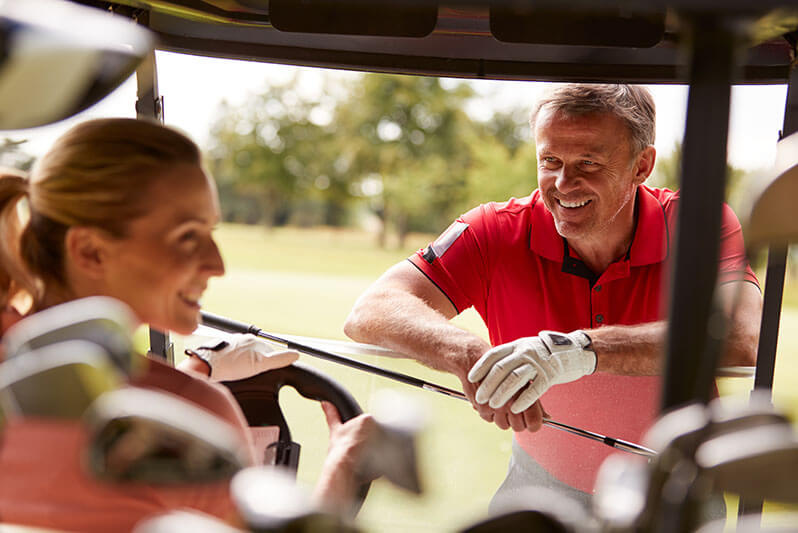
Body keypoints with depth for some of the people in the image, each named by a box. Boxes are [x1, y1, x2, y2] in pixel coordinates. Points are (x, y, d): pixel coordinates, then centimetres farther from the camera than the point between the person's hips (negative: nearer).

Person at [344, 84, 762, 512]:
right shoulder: (499, 233, -16)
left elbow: (741, 338, -36)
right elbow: (371, 312, -26)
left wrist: (584, 348, -48)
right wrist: (470, 355, -45)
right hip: (542, 484, 0)